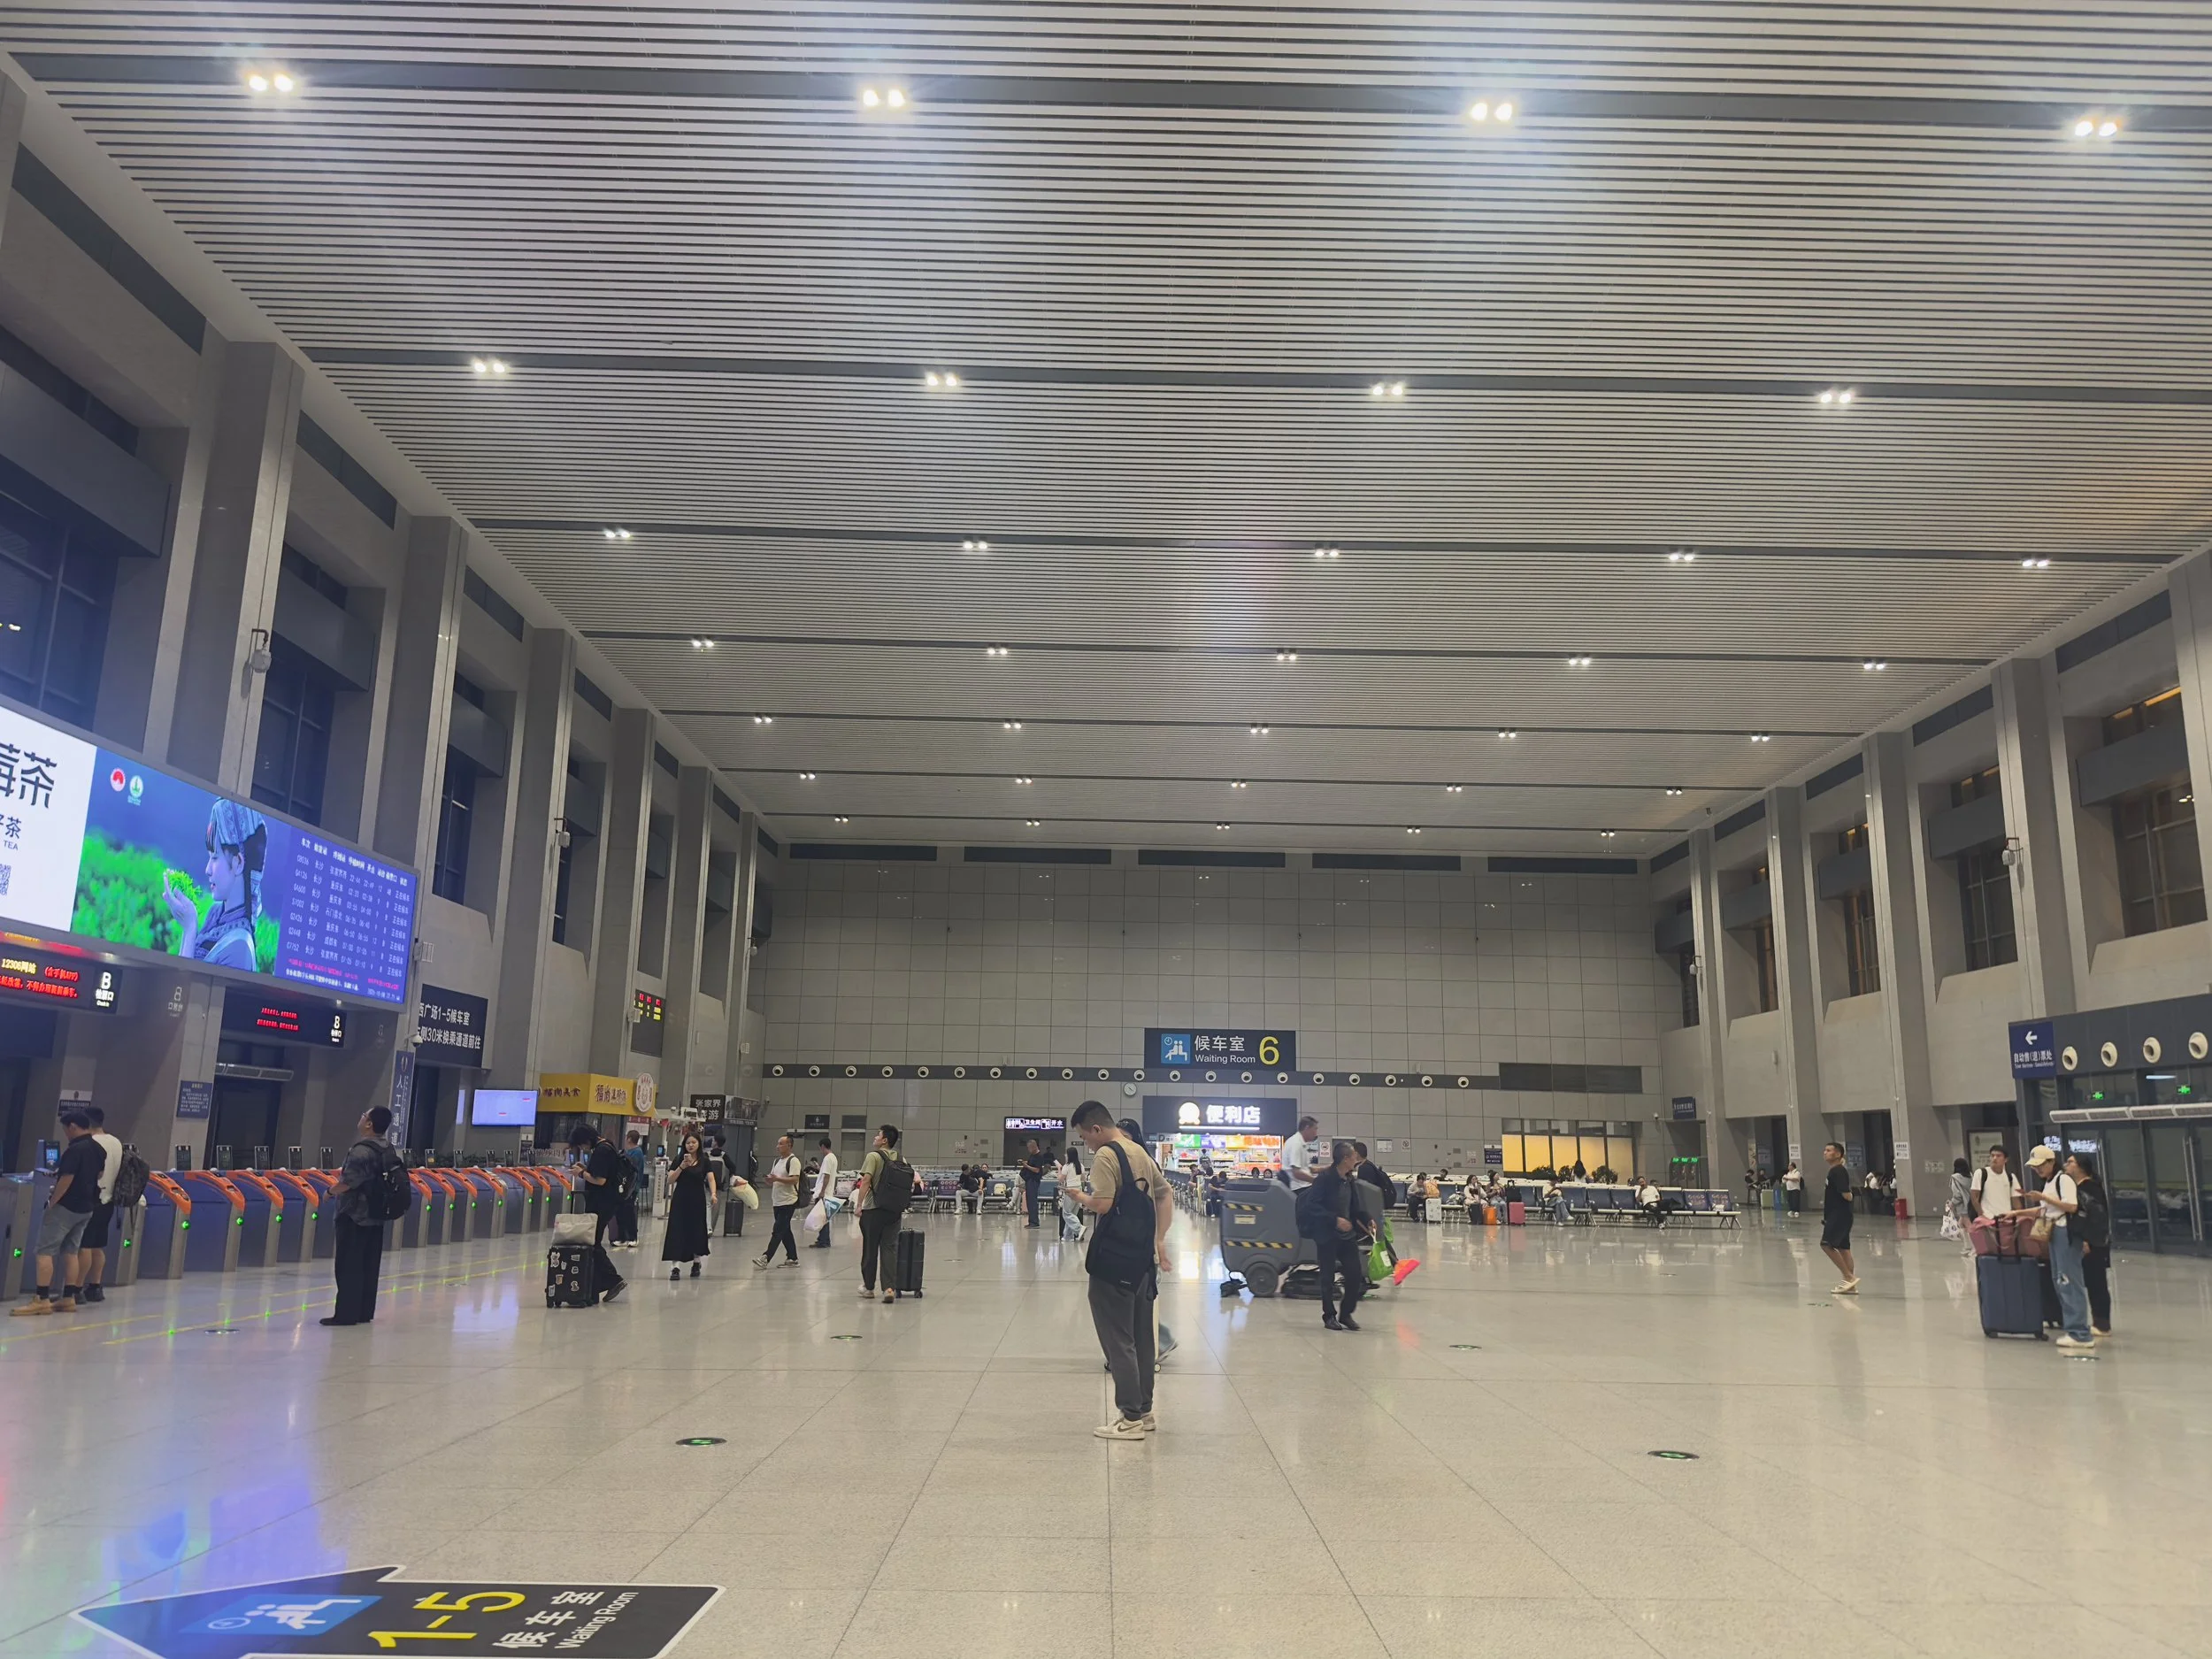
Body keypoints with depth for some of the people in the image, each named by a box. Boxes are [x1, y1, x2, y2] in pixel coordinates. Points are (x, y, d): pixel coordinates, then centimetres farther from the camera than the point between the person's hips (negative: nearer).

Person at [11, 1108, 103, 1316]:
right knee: (71, 1251, 12)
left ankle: (41, 1299, -9)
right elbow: (97, 1176, 22)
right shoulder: (99, 1150, 9)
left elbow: (66, 1179, -21)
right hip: (86, 1208, 9)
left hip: (65, 1206, -9)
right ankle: (68, 1298, 10)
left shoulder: (75, 1149, -18)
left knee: (45, 1251, -5)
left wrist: (51, 1203, -13)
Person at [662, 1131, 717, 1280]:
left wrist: (713, 1194, -28)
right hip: (680, 1200, 0)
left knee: (697, 1231, 8)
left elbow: (711, 1179, -10)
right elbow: (670, 1180, -4)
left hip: (697, 1201, 0)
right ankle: (675, 1267, -12)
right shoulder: (679, 1160, 4)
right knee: (677, 1231, -9)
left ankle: (696, 1262, 30)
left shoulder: (705, 1161, 1)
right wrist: (681, 1167, -19)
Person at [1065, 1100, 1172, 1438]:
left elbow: (1102, 1204, -22)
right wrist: (1160, 1240, 18)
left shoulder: (1105, 1155, -13)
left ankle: (1130, 1417, 0)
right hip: (1143, 1258, 8)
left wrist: (1080, 1198, -3)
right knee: (1142, 1337, 14)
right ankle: (1144, 1410, 20)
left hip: (1114, 1260, -8)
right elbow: (1164, 1196, 19)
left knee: (1118, 1339, -2)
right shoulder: (1141, 1154, 14)